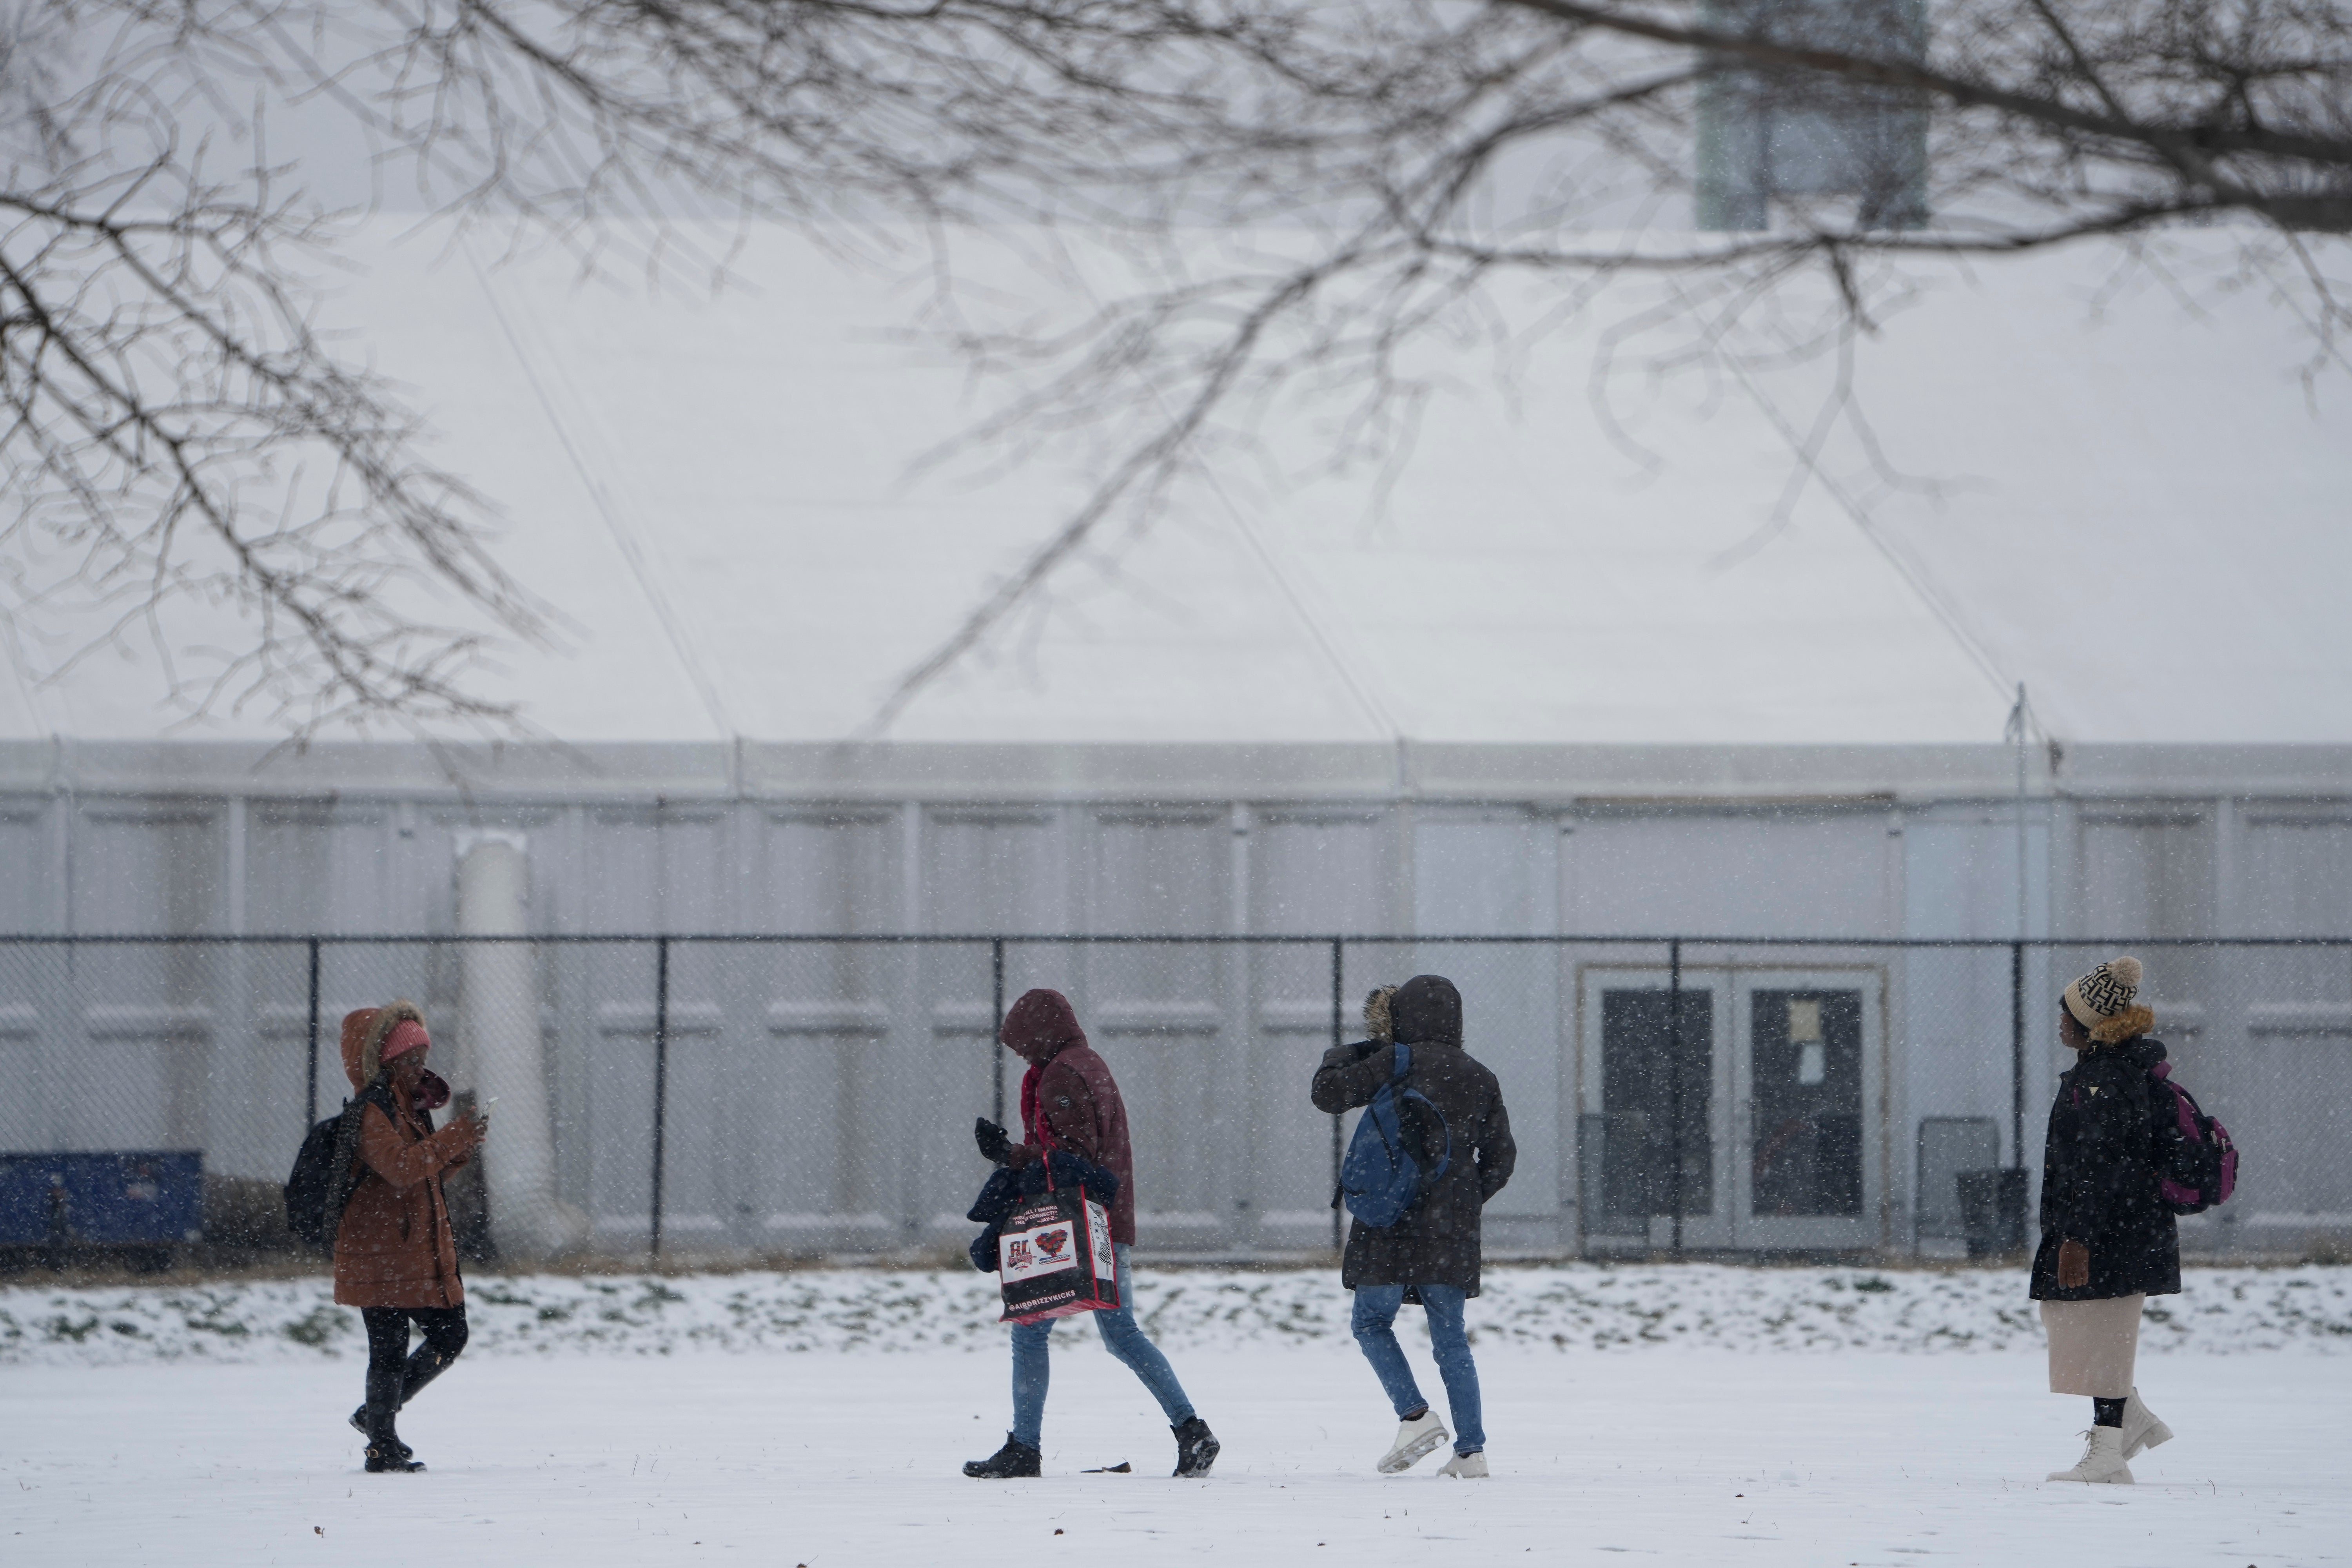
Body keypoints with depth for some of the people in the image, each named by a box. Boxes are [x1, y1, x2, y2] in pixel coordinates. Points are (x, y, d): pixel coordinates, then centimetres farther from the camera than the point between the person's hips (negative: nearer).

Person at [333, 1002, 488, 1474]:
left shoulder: (412, 1106, 16)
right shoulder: (372, 1112, -14)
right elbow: (401, 1167, -30)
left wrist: (461, 1150, 7)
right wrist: (458, 1135, -30)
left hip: (422, 1249, 9)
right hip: (381, 1252, -9)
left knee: (450, 1335, 11)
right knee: (390, 1348, -6)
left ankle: (377, 1415, 23)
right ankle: (383, 1447, 4)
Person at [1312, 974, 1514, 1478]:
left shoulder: (1397, 1063, -6)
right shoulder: (1480, 1080, 9)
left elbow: (1329, 1093, -4)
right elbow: (1501, 1156, 12)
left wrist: (1346, 1053, 14)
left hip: (1393, 1219, -5)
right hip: (1453, 1229, 5)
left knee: (1372, 1322, 7)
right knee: (1451, 1339, 7)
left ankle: (1415, 1416, -10)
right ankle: (1471, 1447, 0)